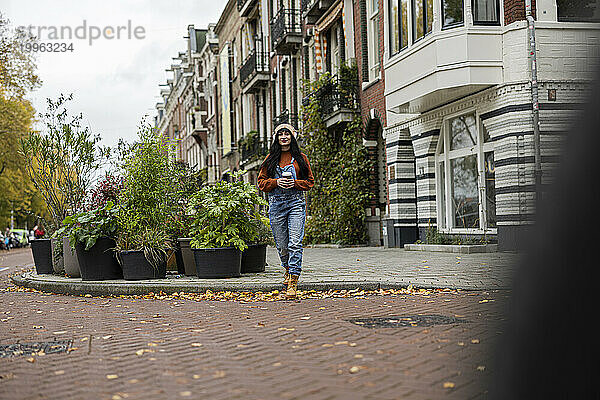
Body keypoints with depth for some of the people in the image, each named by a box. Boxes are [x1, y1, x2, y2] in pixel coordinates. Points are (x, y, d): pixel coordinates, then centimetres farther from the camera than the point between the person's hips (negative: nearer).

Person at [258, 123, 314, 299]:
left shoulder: (301, 158, 9)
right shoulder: (270, 158, 11)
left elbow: (310, 181, 9)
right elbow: (262, 182, 10)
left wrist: (295, 183, -9)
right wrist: (276, 182, -9)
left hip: (296, 202, -2)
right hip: (276, 203, 2)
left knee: (295, 243, -13)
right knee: (281, 244, 5)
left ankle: (293, 281, -12)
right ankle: (288, 268, 36)